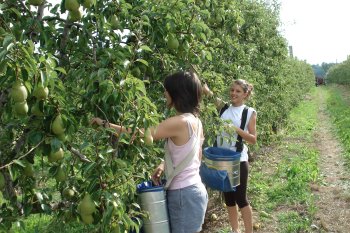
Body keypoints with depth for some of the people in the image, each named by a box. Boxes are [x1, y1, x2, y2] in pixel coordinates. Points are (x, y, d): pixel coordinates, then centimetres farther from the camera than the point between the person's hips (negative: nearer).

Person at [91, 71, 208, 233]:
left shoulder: (179, 122, -22)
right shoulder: (195, 121, 4)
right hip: (194, 189, 8)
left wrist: (105, 124, -11)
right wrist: (165, 165, 5)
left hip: (184, 195, -8)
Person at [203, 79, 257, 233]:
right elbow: (205, 92, -7)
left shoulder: (249, 112, -4)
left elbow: (253, 140, -6)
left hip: (238, 161, -4)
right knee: (228, 198, 15)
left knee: (240, 199, 2)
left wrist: (236, 129, -19)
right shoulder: (223, 107, 4)